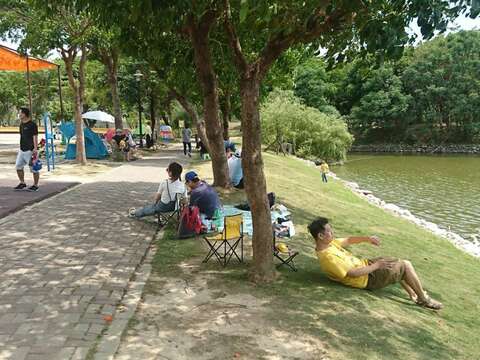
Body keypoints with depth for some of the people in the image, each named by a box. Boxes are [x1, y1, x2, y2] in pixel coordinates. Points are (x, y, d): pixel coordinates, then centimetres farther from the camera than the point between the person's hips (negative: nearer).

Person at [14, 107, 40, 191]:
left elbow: (35, 137, -15)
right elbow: (21, 137, 19)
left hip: (30, 150, -9)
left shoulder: (32, 125, -13)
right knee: (18, 166, 10)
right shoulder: (21, 124, 12)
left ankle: (35, 185, 11)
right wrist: (21, 147, 20)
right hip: (22, 150, 9)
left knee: (34, 168, 0)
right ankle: (22, 183, 24)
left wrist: (35, 148, -20)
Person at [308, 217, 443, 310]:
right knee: (406, 266, -5)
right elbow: (353, 273, -29)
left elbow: (348, 240, 9)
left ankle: (413, 295, 29)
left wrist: (367, 238, -7)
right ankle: (424, 299, 14)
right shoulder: (328, 258, -32)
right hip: (369, 278, -10)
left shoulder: (328, 243, -3)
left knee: (401, 264, 19)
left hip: (364, 264, 10)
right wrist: (377, 265, -20)